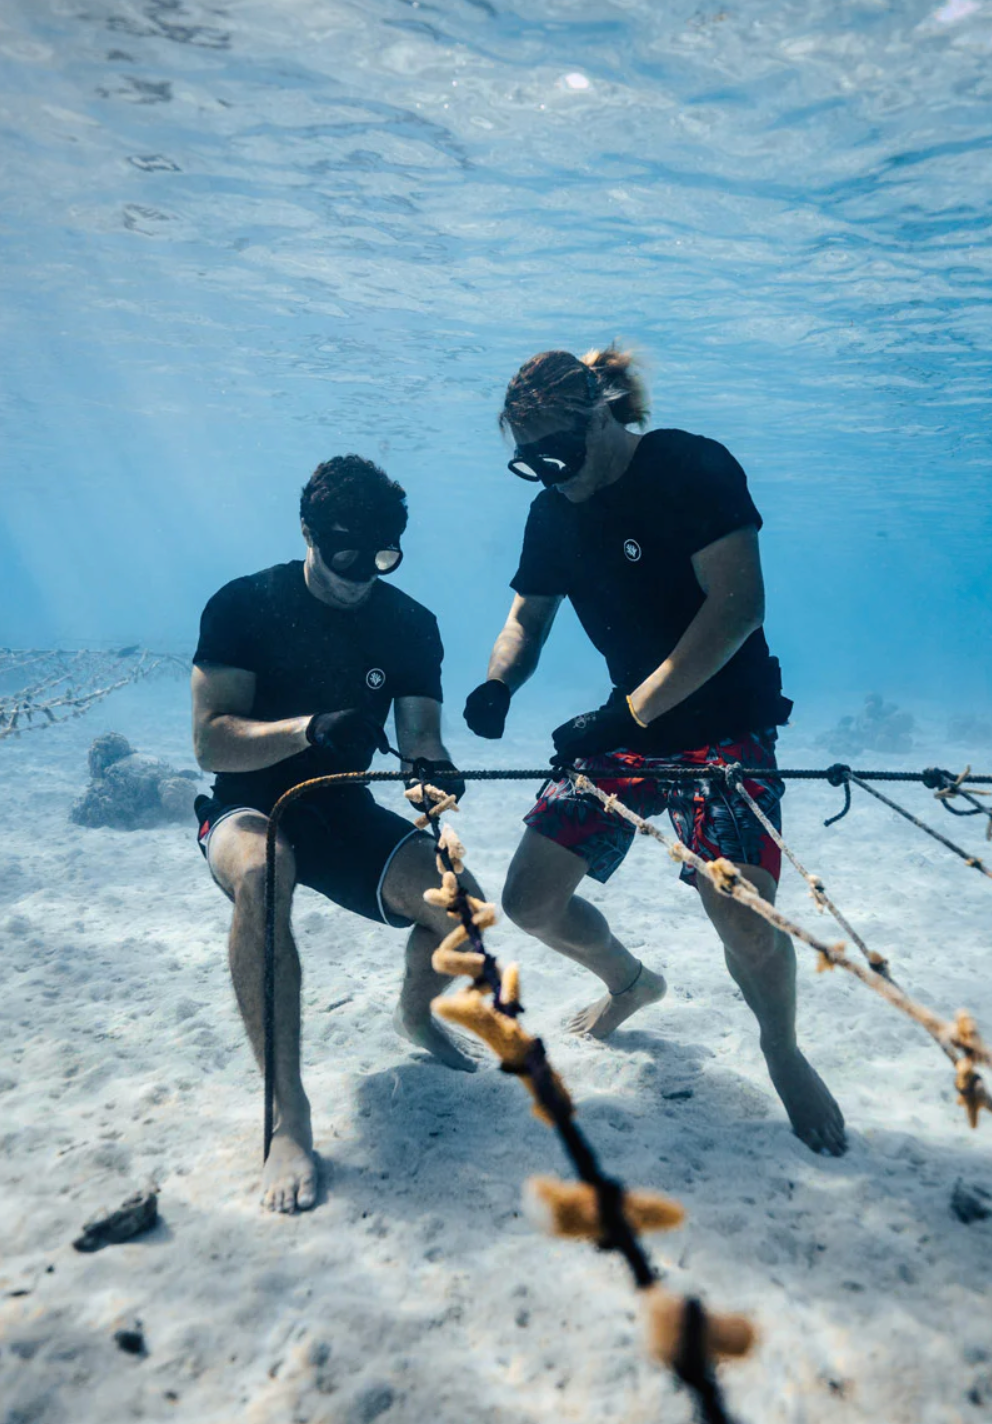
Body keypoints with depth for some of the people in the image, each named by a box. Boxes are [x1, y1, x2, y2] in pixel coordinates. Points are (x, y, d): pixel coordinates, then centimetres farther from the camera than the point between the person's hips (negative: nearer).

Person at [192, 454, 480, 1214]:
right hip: (250, 808, -3)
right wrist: (311, 729, -38)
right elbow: (210, 742, -20)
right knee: (261, 871, -39)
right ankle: (289, 1118, -30)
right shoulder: (245, 605, -13)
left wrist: (434, 770, -34)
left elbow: (419, 735, -10)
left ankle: (416, 1014, 20)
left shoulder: (411, 625, -3)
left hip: (344, 809, 4)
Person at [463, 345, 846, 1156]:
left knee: (746, 922, -22)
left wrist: (630, 710, -27)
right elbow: (528, 616, 13)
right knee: (531, 901, 0)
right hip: (628, 724, 6)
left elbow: (738, 604, -23)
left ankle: (783, 1051, 14)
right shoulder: (553, 512, 4)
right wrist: (498, 685, -10)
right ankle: (630, 982, 33)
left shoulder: (692, 468, -15)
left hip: (724, 720, -6)